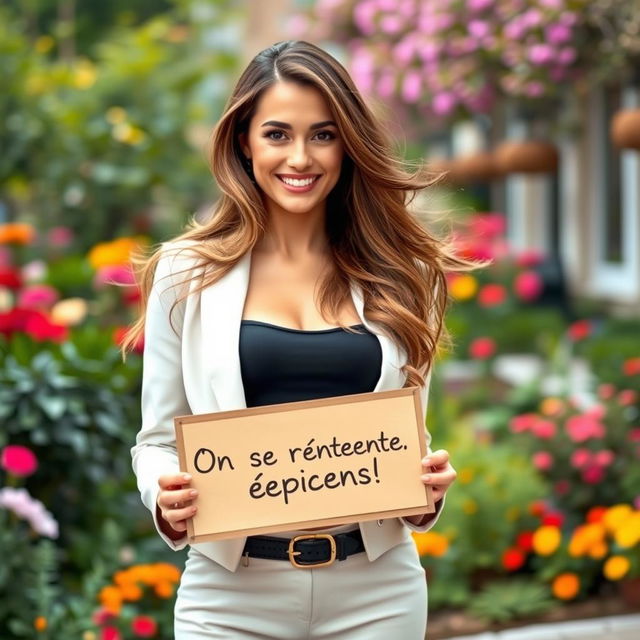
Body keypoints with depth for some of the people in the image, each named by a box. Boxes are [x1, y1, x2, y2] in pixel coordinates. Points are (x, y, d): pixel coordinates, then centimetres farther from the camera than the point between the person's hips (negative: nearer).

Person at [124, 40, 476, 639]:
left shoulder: (398, 277, 5)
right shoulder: (187, 275, 0)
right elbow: (158, 438, 5)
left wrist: (431, 487, -10)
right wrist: (168, 503, -16)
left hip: (376, 591, 2)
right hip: (233, 592, -1)